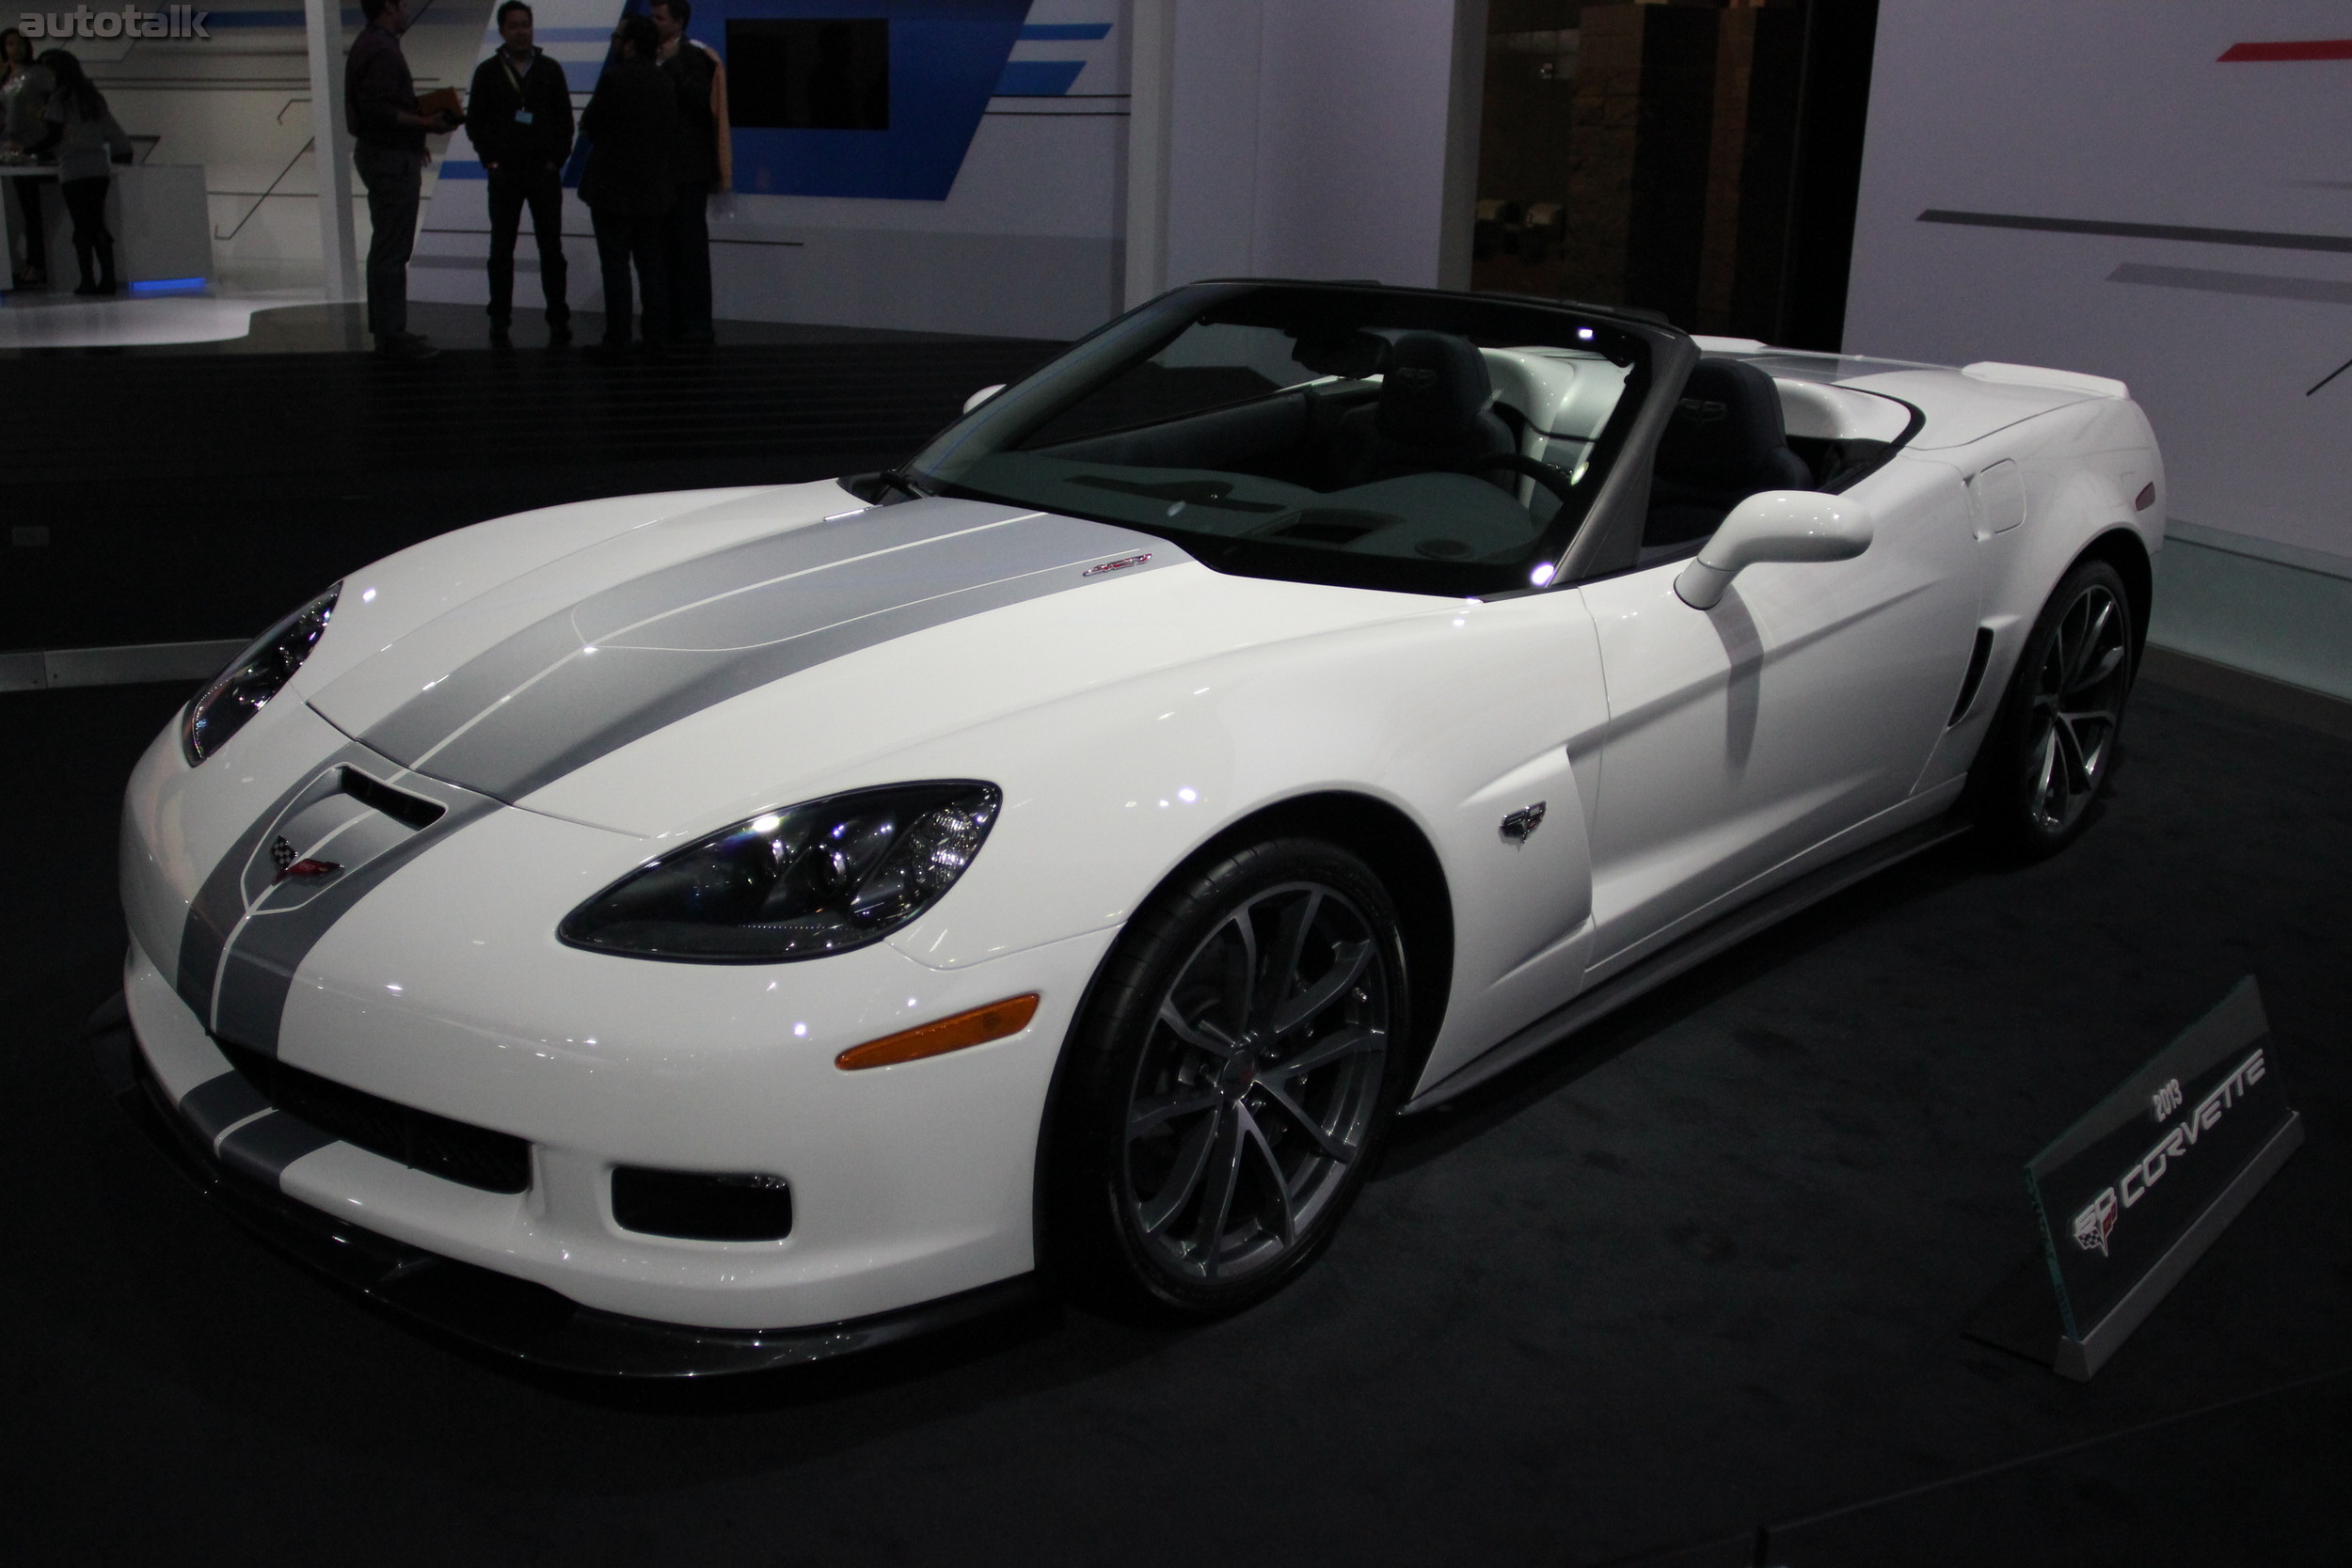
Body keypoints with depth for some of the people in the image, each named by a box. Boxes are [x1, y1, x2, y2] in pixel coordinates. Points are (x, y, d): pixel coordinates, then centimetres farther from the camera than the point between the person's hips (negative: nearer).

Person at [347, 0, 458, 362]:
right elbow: (377, 110, -26)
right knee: (392, 251, -7)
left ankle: (386, 330, 23)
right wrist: (425, 123, -21)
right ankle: (392, 337, -4)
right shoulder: (382, 50, -17)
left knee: (386, 249, 16)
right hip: (391, 159, -11)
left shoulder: (368, 44, 15)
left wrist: (419, 116, 15)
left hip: (381, 155, 11)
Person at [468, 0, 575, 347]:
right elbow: (475, 121, 6)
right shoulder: (488, 72, 5)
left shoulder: (550, 70, 7)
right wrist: (490, 158, -4)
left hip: (545, 172, 0)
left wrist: (557, 158, -2)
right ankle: (499, 322, 7)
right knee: (501, 250, 2)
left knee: (551, 248, 2)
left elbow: (565, 119, 7)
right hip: (504, 173, 0)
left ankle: (558, 319, 7)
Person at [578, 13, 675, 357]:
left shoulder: (615, 78, -16)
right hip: (653, 188, 6)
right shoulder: (664, 82, 5)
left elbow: (589, 125, -10)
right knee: (651, 263, 11)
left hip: (614, 188, -6)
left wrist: (591, 128, 11)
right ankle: (658, 337, 12)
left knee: (615, 265, -2)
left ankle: (617, 341, 0)